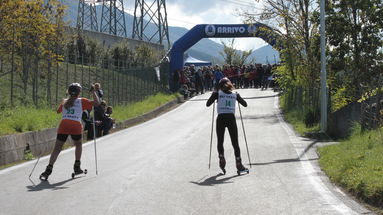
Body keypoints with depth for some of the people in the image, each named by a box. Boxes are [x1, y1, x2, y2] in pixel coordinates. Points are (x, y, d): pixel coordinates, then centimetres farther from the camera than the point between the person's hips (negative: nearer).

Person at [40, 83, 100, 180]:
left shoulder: (64, 102, 22)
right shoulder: (82, 101, 12)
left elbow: (58, 111, 37)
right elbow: (97, 103, 9)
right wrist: (93, 92, 19)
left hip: (63, 125, 2)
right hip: (76, 126, -2)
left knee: (57, 149, 2)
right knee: (78, 145, 25)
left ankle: (48, 170, -12)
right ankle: (77, 167, 22)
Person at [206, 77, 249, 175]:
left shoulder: (217, 94, 4)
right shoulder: (235, 95, 10)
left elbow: (207, 104, 5)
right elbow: (245, 104, 15)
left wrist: (214, 96, 22)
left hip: (221, 119, -1)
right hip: (231, 118, 1)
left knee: (220, 141, 16)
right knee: (235, 143, 5)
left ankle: (221, 159, 1)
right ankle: (239, 165, 2)